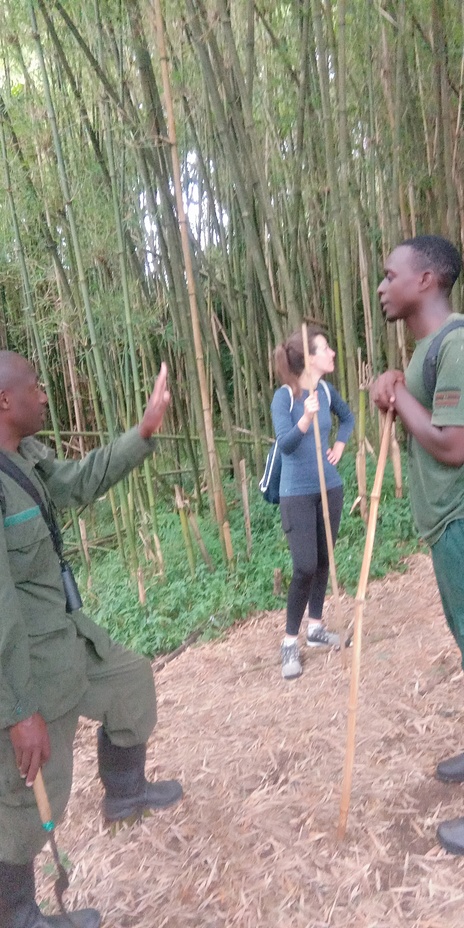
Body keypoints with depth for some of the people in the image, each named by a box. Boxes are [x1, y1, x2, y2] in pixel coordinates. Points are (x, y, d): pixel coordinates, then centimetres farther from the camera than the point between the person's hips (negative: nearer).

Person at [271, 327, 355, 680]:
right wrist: (306, 418, -40)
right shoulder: (284, 395, -15)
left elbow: (348, 418, 22)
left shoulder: (326, 390, 1)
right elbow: (284, 444, -26)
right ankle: (290, 641, 7)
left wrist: (340, 446, 8)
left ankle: (315, 628, 29)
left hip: (330, 487, 6)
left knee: (324, 561, 13)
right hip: (298, 493, -6)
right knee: (305, 567, -9)